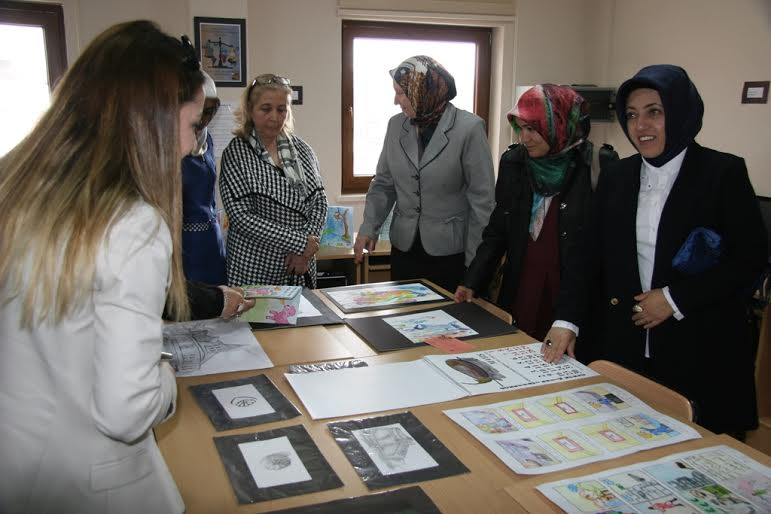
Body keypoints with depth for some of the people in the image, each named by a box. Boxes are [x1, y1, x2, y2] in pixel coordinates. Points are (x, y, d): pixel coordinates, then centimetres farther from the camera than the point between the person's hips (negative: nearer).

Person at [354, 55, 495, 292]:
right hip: (404, 248, 4)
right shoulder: (396, 125, 2)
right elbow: (383, 183, 8)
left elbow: (482, 199, -10)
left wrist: (476, 262, -10)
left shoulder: (469, 128, -12)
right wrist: (368, 228, -6)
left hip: (450, 254, -4)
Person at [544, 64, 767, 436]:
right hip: (623, 346, 3)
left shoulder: (723, 173, -5)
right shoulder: (616, 178, 7)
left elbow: (751, 257, -7)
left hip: (700, 350, -3)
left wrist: (675, 298, -13)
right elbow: (594, 260, 8)